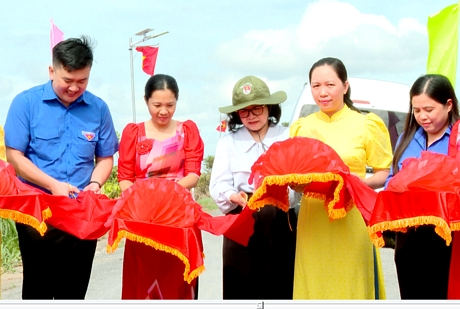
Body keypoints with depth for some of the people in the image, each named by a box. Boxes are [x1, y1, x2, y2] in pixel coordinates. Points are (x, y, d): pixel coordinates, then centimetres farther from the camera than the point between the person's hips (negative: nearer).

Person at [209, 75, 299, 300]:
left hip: (281, 223, -1)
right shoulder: (228, 142, 12)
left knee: (281, 286, 0)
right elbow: (218, 184, 1)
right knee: (241, 288, 0)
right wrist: (234, 196, -22)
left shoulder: (288, 138, 8)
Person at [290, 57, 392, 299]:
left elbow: (385, 174, 2)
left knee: (352, 288, -2)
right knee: (314, 288, 3)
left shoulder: (366, 125, 1)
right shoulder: (301, 127, 12)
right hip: (312, 222, 3)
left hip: (352, 221, -3)